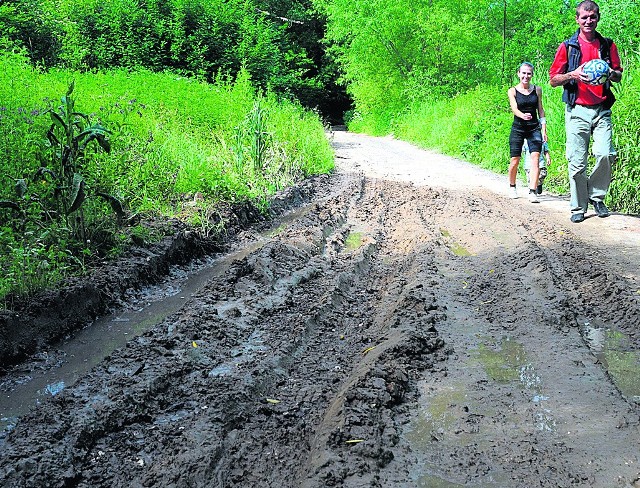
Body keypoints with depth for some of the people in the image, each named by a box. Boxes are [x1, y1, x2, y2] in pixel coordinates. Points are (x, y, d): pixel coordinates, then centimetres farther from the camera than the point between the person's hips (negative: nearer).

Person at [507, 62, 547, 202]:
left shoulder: (537, 90, 6)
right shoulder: (512, 91, 0)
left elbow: (540, 110, 11)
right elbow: (514, 109, -14)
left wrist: (544, 129, 4)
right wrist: (523, 116, -36)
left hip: (534, 128, 1)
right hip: (518, 129, -1)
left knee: (535, 158, -14)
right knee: (515, 161, 2)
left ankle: (532, 192, -15)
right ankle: (512, 186, 29)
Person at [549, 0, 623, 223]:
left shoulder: (608, 45, 13)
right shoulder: (567, 46, 7)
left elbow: (619, 75, 19)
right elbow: (553, 80, 6)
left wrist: (611, 73, -4)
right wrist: (573, 75, -12)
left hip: (602, 110, 2)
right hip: (577, 111, -1)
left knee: (605, 154, -14)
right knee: (577, 162, -2)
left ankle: (597, 196, 8)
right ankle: (578, 207, 8)